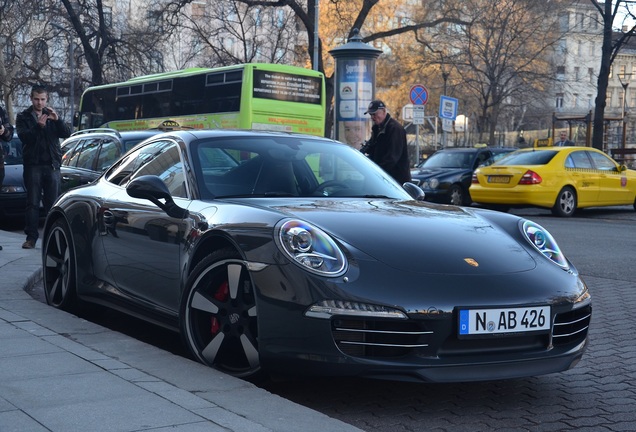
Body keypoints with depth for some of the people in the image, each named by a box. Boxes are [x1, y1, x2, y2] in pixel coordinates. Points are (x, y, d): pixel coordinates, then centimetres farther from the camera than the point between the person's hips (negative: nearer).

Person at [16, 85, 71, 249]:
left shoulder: (51, 115, 14)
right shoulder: (23, 117, 8)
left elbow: (66, 134, 3)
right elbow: (23, 136, -9)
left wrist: (57, 120, -14)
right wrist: (38, 126, -23)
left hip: (52, 165, 2)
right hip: (33, 165, -1)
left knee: (53, 203, 0)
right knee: (32, 203, -2)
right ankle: (31, 237, -1)